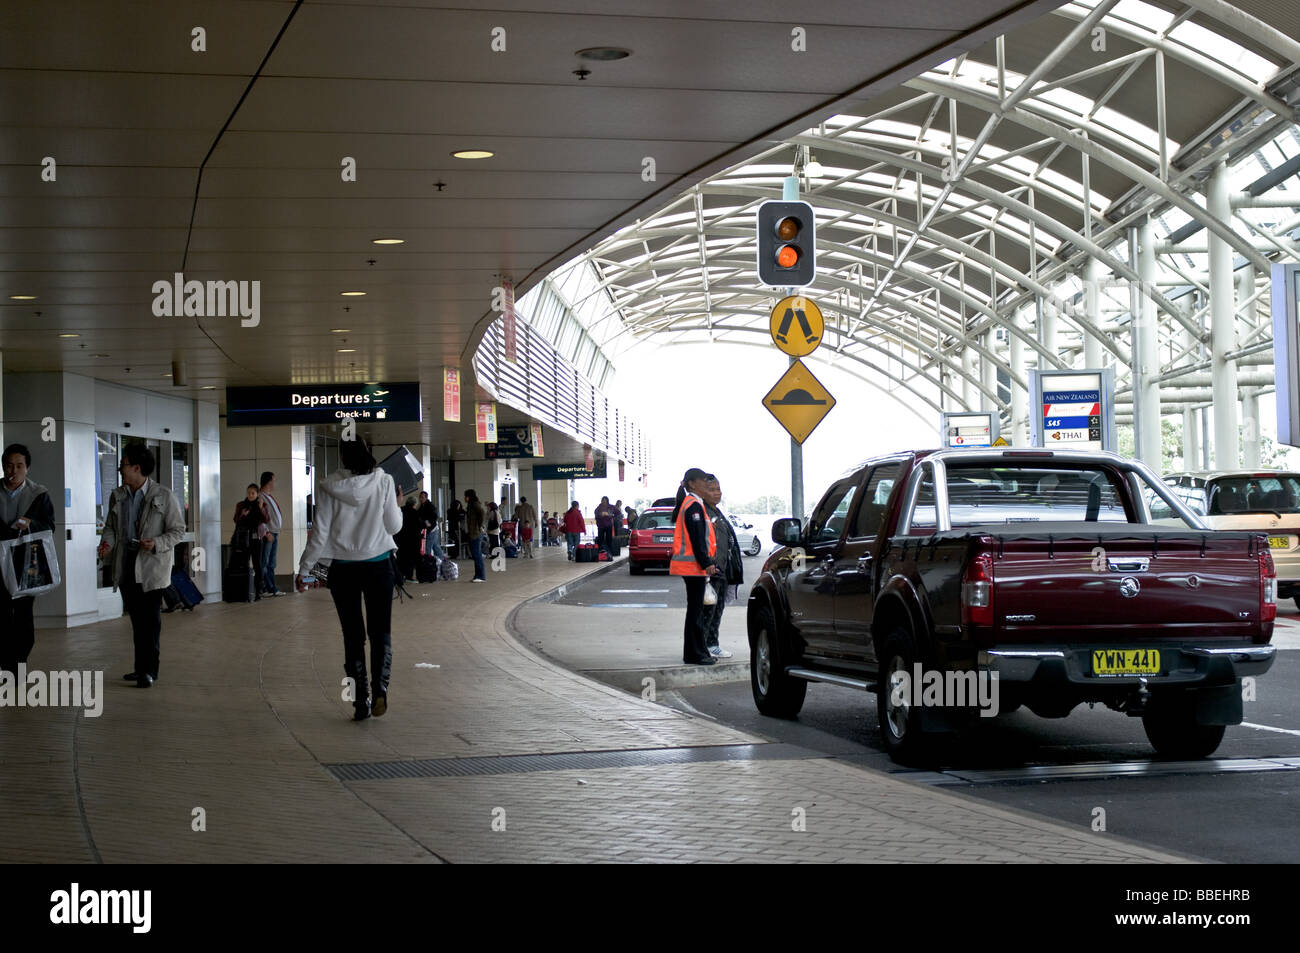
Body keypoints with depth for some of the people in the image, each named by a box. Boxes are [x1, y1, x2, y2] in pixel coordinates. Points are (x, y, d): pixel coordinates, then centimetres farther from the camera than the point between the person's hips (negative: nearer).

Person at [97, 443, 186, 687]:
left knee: (151, 619, -5)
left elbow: (178, 530, -4)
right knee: (136, 619, 11)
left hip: (152, 567, -5)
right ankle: (141, 667, 19)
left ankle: (149, 670, -2)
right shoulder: (117, 496, 9)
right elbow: (111, 526, 17)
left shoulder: (164, 496, -7)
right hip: (126, 566, 5)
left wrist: (157, 544, -20)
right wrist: (107, 542, -5)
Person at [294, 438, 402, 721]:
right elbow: (393, 526, -2)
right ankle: (380, 687, -14)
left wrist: (303, 570, 4)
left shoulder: (331, 487, -8)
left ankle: (361, 700, 6)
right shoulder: (383, 482, -7)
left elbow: (320, 533, -6)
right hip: (378, 565, 0)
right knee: (380, 630, 8)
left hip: (343, 569, 0)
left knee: (353, 634, 9)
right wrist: (398, 506, 18)